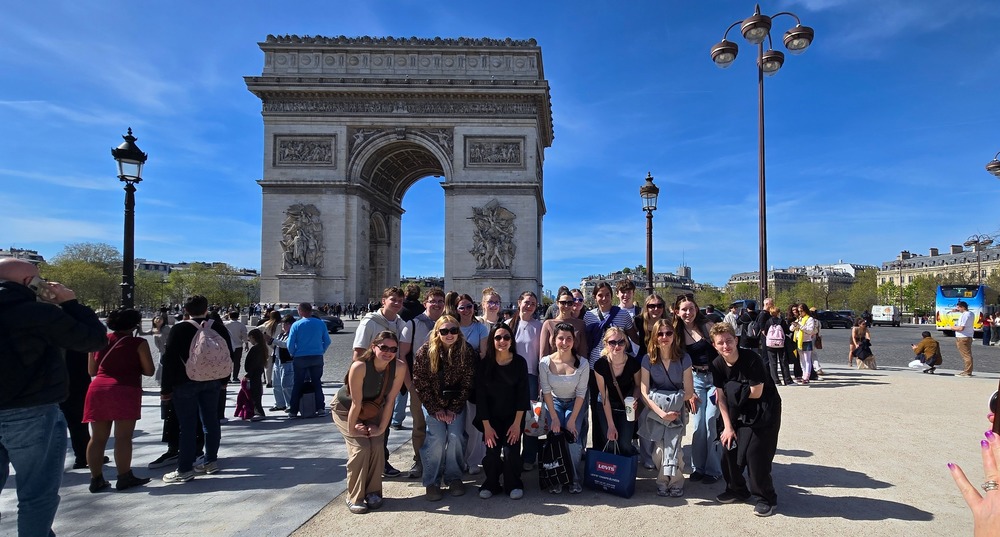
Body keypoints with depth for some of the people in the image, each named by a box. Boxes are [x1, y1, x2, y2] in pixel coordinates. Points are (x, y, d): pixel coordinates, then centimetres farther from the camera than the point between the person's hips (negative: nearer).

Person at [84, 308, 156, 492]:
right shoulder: (138, 343, -1)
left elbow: (91, 370, 19)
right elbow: (149, 371, -2)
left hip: (97, 389, 5)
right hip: (125, 390, -5)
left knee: (98, 437, 9)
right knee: (123, 437, -4)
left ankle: (96, 479, 14)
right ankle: (124, 478, -1)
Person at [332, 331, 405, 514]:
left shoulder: (399, 367, -26)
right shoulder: (359, 367, -36)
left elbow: (390, 400, -18)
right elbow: (356, 404, -27)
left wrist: (382, 428, -13)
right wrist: (351, 429, -19)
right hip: (345, 409, -3)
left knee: (377, 446, -11)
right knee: (361, 447, -15)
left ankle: (373, 492, 9)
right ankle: (354, 498, 0)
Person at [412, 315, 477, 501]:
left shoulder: (467, 351, -13)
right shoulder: (425, 352, -15)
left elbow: (467, 383, -7)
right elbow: (420, 383, -10)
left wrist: (454, 409, -9)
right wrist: (436, 409, -11)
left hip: (456, 403, 1)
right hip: (432, 403, -1)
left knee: (456, 437, -11)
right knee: (437, 438, -13)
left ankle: (454, 478, 10)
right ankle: (431, 482, 4)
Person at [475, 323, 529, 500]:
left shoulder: (519, 362, -8)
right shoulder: (485, 363, -10)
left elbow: (522, 394, -6)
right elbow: (480, 395, -8)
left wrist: (517, 423, -11)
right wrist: (486, 426, -11)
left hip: (513, 417, 0)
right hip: (491, 417, 0)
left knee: (511, 450, -14)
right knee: (492, 452, -13)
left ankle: (513, 485, 9)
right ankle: (491, 484, 12)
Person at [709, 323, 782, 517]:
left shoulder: (751, 359, -23)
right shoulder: (717, 365, -7)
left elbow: (756, 393, -20)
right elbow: (721, 397, -4)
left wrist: (734, 389, -9)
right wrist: (728, 426, -6)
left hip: (764, 412, -5)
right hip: (739, 413, 5)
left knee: (755, 455, -8)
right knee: (730, 449, 4)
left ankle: (766, 498, 14)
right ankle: (737, 490, 28)